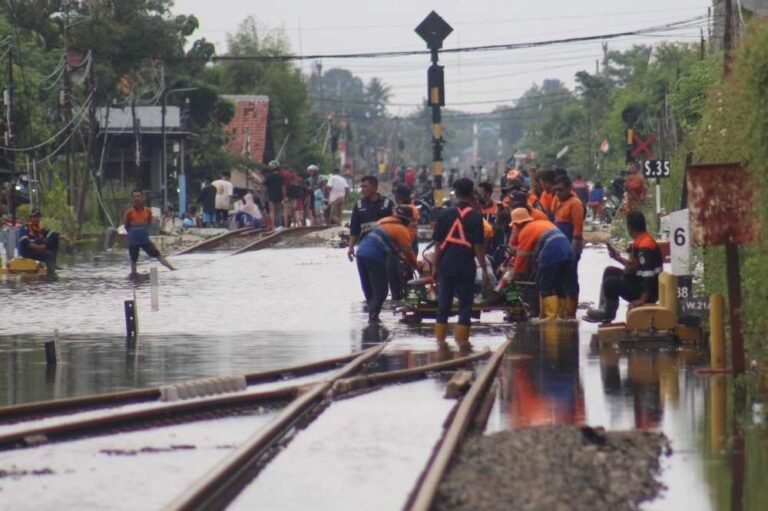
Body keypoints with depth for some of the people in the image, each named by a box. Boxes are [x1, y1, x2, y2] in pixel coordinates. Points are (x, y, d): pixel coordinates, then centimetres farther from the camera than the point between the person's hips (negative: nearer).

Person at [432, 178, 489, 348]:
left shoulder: (444, 215, 2)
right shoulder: (475, 217, -6)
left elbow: (438, 244, 3)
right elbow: (478, 247, -8)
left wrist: (436, 267, 12)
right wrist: (484, 270, -1)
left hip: (446, 265, 3)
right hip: (466, 267, -2)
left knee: (443, 304, 10)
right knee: (465, 305, 5)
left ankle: (440, 338, 13)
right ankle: (462, 339, 4)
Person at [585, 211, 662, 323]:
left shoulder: (645, 245, -25)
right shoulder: (641, 241, 8)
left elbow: (649, 275, -31)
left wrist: (642, 299, -31)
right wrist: (619, 258, 17)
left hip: (648, 291, -11)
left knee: (610, 283, -18)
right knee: (610, 272, 18)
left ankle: (608, 313, 5)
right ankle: (604, 308, 17)